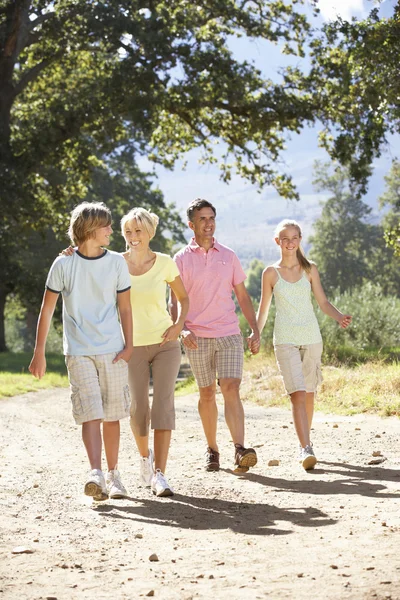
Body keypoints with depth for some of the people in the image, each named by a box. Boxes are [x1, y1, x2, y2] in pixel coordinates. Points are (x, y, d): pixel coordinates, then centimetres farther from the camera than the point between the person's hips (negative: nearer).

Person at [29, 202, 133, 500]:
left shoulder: (117, 262, 3)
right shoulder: (63, 265, -2)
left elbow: (125, 307, 8)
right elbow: (47, 308, 2)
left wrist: (128, 346, 1)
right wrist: (39, 352, 0)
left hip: (113, 351, 2)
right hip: (79, 352, -2)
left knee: (112, 416, 7)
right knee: (91, 415, -13)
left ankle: (113, 474, 19)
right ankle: (96, 474, -22)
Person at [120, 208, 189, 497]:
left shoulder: (165, 263, -3)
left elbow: (183, 297, 9)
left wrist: (179, 324, -7)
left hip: (165, 344, -1)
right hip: (132, 346, 1)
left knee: (163, 405, -11)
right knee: (139, 408, 6)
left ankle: (159, 474, -12)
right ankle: (145, 456, 36)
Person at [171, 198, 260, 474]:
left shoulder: (229, 256, 10)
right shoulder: (181, 259, 4)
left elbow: (243, 296, 13)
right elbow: (175, 301, 2)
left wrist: (255, 330, 6)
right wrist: (182, 330, -15)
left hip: (229, 333, 0)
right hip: (197, 337, 0)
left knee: (231, 389, -13)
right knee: (207, 394, 6)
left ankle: (240, 451, -22)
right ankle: (212, 449, 19)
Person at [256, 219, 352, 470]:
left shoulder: (310, 269, 6)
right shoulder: (271, 273, 3)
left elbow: (323, 302, 7)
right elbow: (263, 309, 9)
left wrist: (340, 317, -11)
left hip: (311, 338, 2)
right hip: (285, 340, -2)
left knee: (308, 394, 9)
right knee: (298, 394, -15)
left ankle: (305, 441, 25)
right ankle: (306, 448, -20)